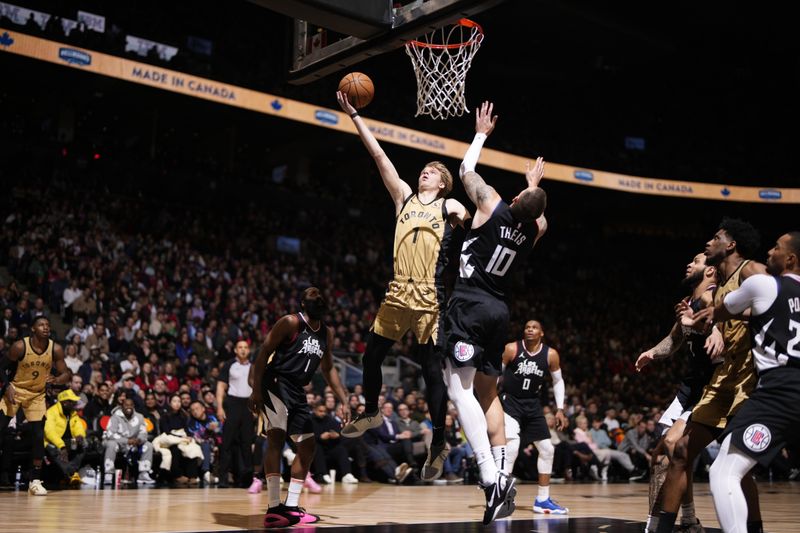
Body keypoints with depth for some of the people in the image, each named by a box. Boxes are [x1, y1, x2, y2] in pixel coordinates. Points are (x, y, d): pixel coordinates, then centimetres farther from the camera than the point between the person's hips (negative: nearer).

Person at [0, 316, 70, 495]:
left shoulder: (56, 349, -14)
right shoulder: (20, 346, -21)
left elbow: (66, 374, -8)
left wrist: (56, 380, -30)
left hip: (37, 394, 2)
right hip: (15, 390, -2)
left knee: (39, 436, -6)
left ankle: (35, 480, 3)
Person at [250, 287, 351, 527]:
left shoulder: (327, 332, 12)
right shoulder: (290, 323, -10)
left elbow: (328, 368, 22)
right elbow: (263, 353, -11)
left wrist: (344, 401, 16)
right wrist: (256, 390, -19)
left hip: (298, 393, 8)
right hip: (275, 385, -8)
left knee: (308, 446, 8)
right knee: (276, 439, -20)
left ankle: (291, 507, 16)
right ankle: (274, 508, -22)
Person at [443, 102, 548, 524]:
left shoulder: (493, 208, -8)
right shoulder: (536, 228, 5)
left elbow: (466, 170, 8)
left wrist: (482, 133, 22)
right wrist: (534, 183, 48)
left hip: (469, 304, -6)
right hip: (499, 310, 6)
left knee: (459, 388, -11)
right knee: (487, 392, 15)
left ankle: (491, 477, -22)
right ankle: (502, 471, 8)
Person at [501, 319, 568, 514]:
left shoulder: (550, 354, -5)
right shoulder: (512, 349, -13)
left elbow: (558, 381, 8)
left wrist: (560, 409, 2)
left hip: (532, 404, 5)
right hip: (510, 402, -5)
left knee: (547, 449, 5)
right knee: (512, 446, -24)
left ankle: (542, 500, 19)